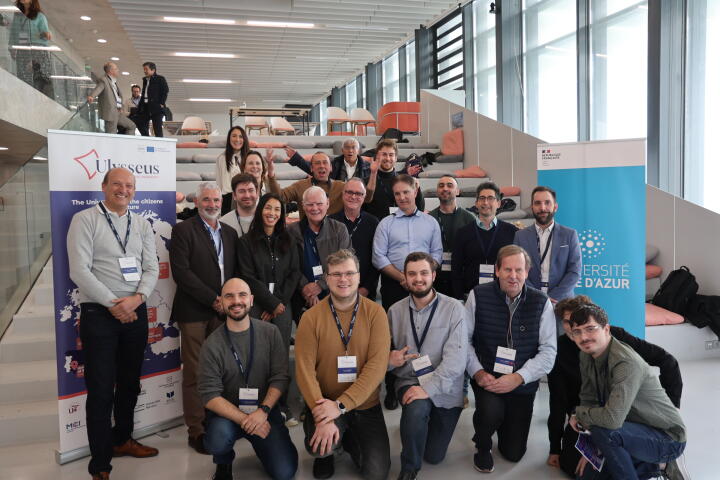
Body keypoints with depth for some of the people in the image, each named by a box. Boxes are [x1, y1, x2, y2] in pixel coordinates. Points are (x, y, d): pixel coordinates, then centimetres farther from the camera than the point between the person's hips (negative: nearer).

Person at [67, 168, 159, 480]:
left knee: (130, 383, 16)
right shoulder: (85, 220, -5)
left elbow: (152, 268, 4)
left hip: (136, 312, 5)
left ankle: (122, 439, 36)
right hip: (99, 314, -4)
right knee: (101, 390, 1)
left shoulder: (142, 225, 9)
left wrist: (137, 298, -14)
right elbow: (79, 270, -12)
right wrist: (113, 304, -15)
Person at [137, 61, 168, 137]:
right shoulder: (145, 80, 21)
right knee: (141, 125, 3)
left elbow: (165, 91, -6)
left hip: (156, 107, -7)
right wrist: (141, 105, 9)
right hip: (145, 107, 7)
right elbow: (143, 93, 21)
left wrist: (161, 104, -15)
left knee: (157, 128, -9)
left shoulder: (160, 79, 1)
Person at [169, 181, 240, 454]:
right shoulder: (183, 230, -3)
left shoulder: (230, 233, 14)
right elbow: (181, 271, -12)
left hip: (223, 310, 5)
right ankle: (196, 431, 12)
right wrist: (213, 299, -13)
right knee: (195, 373, 2)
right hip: (194, 312, -5)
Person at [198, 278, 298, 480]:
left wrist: (262, 411, -21)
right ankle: (224, 464, 4)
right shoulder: (212, 344, -10)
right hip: (228, 412, -1)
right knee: (218, 440, -34)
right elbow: (210, 395, -13)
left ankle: (257, 443, 20)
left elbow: (280, 378, -7)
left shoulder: (270, 332, -5)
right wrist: (245, 420, -23)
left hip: (265, 409, 1)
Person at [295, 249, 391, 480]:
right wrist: (322, 417, -26)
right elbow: (305, 369, -14)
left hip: (365, 405, 1)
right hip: (324, 404, -1)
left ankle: (348, 441, 28)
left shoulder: (375, 313, -9)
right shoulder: (311, 317, -9)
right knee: (320, 447, -28)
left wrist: (340, 405, -24)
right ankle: (327, 452, 12)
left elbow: (377, 365, -16)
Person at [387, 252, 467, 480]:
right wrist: (390, 360, -19)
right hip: (409, 382, 1)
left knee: (434, 455, 7)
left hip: (445, 390, 0)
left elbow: (456, 358, -19)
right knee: (417, 409, -34)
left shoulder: (454, 309, -10)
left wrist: (428, 388, -29)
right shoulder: (395, 311, 0)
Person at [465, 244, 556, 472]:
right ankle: (482, 446, 2)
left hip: (523, 385, 2)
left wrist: (518, 377, -20)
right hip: (487, 379, -1)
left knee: (514, 453, 8)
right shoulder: (478, 296, -8)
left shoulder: (541, 302, -8)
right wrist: (477, 372, -17)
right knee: (491, 410, -34)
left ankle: (502, 421, 43)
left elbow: (548, 351, -9)